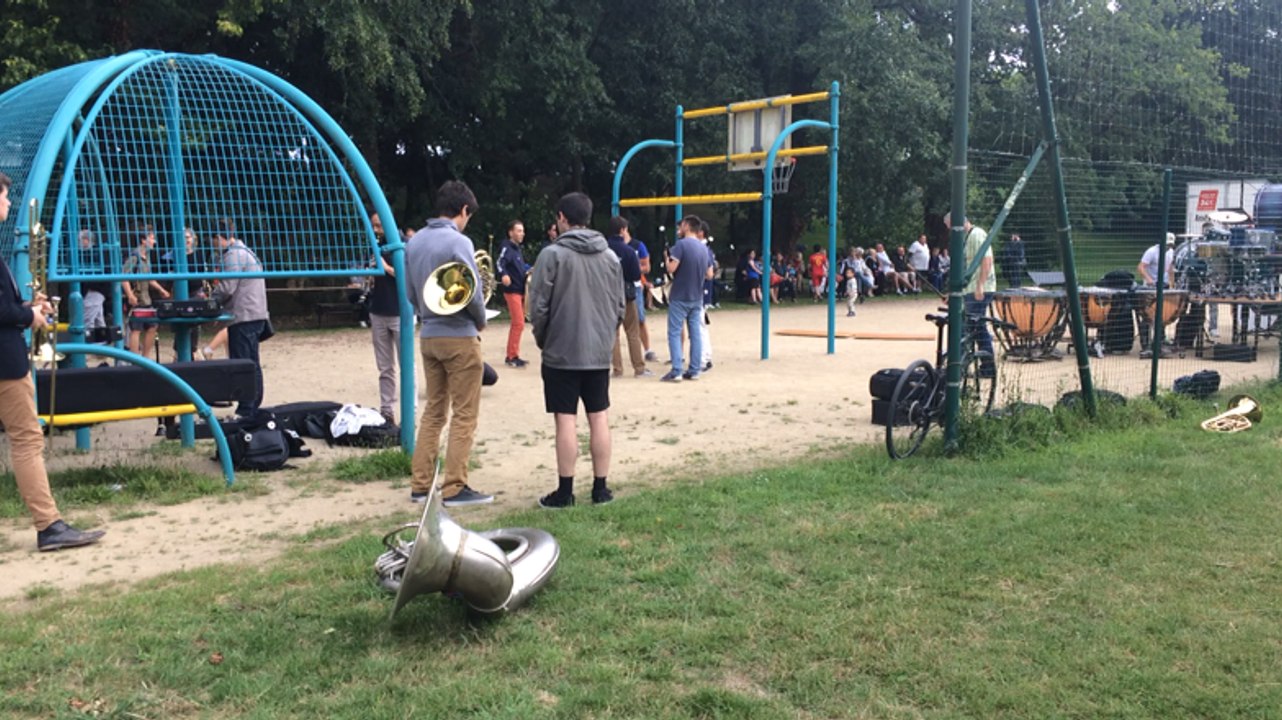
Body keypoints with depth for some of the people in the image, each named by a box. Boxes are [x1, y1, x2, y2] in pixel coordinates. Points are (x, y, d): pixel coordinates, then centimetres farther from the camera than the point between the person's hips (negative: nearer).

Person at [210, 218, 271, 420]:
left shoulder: (234, 255, -11)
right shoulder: (246, 251, 20)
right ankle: (253, 409, 16)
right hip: (256, 315, 10)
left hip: (243, 317, -10)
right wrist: (216, 304, 18)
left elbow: (226, 289, -16)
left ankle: (245, 410, -7)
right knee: (252, 364, 12)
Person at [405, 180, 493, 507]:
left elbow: (411, 293, 11)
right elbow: (473, 294, -16)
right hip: (459, 337, -7)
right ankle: (454, 488, 2)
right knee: (464, 415, 1)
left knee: (433, 412, 14)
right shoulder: (458, 242, -15)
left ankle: (421, 484, 16)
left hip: (428, 336, 7)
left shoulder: (414, 242, 7)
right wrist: (481, 322, 2)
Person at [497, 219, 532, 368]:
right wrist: (504, 275, -48)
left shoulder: (517, 249, 16)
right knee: (519, 323, -11)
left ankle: (513, 355, 19)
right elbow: (500, 262, -30)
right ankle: (511, 356, -6)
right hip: (512, 290, -9)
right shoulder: (507, 248, -11)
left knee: (517, 324, 13)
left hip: (521, 290, 9)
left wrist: (529, 270, 13)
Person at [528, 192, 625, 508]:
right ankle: (601, 487, 14)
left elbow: (538, 306, -10)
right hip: (599, 352, 4)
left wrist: (542, 339, 7)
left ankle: (565, 491, 5)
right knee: (599, 418, 9)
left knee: (566, 420, 0)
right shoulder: (610, 256, 6)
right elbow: (620, 306, 10)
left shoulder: (553, 254, -10)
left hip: (561, 352, -4)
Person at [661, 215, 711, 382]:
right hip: (697, 298, 6)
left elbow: (671, 269, -19)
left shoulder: (681, 244, -13)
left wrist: (666, 257, 0)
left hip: (679, 297, -6)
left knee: (674, 333, -2)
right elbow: (709, 273, 14)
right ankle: (694, 371, 9)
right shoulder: (704, 248, 9)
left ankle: (676, 372, -7)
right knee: (695, 333, 7)